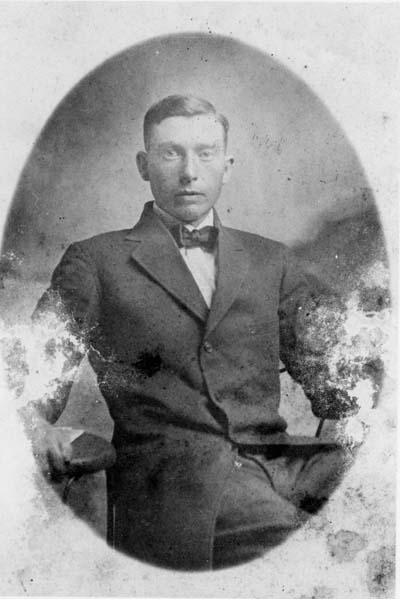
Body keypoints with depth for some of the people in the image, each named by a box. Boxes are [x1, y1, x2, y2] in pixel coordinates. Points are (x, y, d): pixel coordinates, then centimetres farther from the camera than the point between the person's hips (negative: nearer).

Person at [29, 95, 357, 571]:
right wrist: (36, 426, -15)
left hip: (277, 458, 4)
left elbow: (323, 365, 18)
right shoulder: (95, 262, 11)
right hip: (168, 476, -3)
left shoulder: (271, 261, 20)